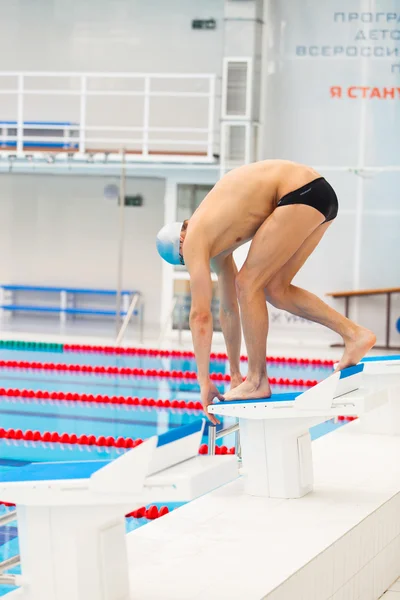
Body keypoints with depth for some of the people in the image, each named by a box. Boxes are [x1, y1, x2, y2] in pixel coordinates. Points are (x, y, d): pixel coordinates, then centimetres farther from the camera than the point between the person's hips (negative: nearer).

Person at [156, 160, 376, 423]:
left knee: (249, 283, -3)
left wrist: (205, 382, -2)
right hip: (320, 192, 9)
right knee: (275, 289, 14)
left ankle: (258, 381, 2)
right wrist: (234, 373, 32)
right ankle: (354, 333, 12)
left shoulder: (194, 241, -2)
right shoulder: (216, 244, 22)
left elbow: (200, 315, -7)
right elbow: (229, 308, 28)